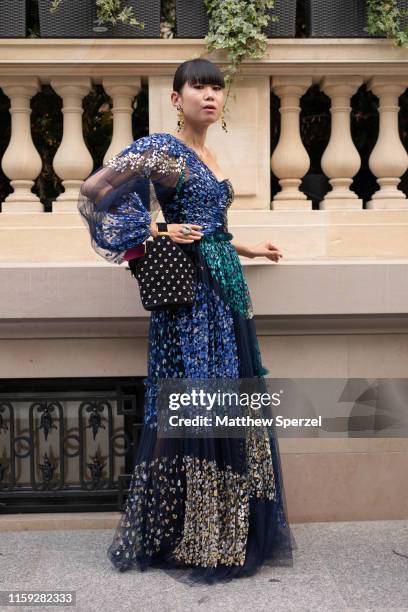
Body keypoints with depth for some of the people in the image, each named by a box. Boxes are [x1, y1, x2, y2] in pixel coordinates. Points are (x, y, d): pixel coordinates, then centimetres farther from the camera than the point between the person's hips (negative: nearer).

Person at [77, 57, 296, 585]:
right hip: (190, 294, -9)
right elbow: (93, 193, -15)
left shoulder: (208, 157, 18)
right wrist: (155, 232, -13)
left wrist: (246, 249, 27)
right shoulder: (161, 150, -8)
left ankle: (229, 532, 24)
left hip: (227, 289, 9)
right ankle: (190, 542, 9)